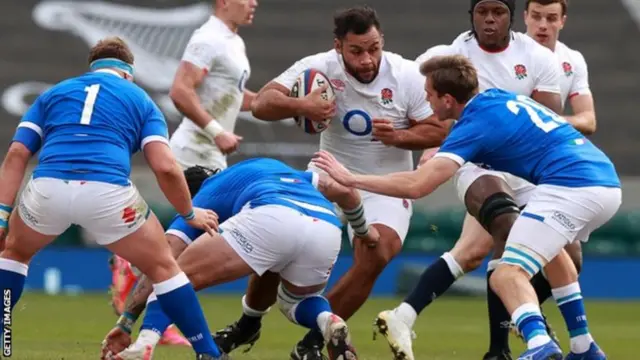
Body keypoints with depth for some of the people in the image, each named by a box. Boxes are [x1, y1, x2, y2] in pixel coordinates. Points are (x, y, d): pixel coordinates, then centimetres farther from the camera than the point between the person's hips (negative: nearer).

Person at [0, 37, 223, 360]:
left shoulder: (53, 93, 29)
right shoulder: (140, 99, 24)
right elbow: (165, 167, 8)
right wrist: (190, 214, 22)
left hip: (48, 187, 2)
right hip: (108, 192, -2)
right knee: (162, 267, 18)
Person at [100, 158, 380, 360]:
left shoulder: (202, 199, 30)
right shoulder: (272, 167, 44)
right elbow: (343, 190, 37)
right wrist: (364, 231, 54)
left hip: (271, 218, -4)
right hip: (328, 227, 4)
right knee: (295, 301, 33)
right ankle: (328, 322, -2)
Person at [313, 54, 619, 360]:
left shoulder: (475, 124, -4)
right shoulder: (501, 98, 20)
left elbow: (416, 185, -11)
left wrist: (350, 179, -4)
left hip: (570, 188, -9)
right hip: (609, 183, 9)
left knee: (507, 276, -13)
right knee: (548, 248, 35)